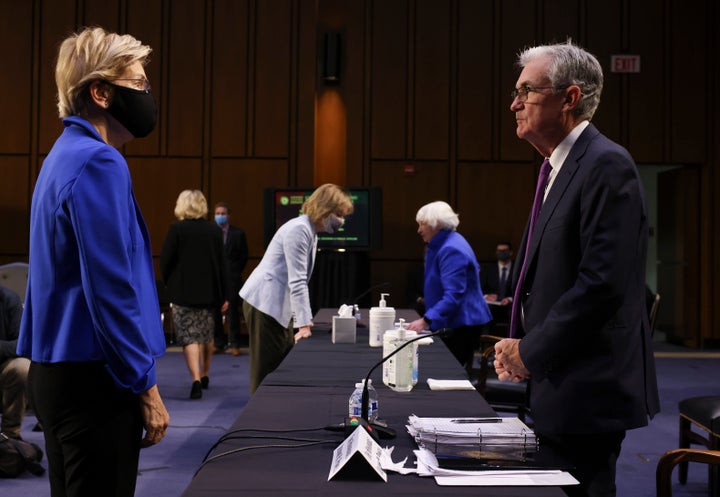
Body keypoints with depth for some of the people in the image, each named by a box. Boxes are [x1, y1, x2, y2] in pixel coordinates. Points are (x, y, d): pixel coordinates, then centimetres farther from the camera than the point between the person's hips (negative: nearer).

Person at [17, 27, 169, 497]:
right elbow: (111, 290, -21)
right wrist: (146, 387, -15)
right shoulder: (98, 164, -17)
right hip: (93, 377, -10)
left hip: (61, 370, 10)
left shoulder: (67, 155, 14)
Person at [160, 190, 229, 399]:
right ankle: (205, 376, 31)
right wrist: (224, 296, 7)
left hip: (183, 292, -3)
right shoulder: (215, 231, 2)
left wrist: (169, 284, 10)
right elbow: (222, 265, 3)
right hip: (209, 292, 4)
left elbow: (165, 261, -7)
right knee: (207, 335, 18)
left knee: (189, 336, -2)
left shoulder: (176, 229, -7)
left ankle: (196, 380, -16)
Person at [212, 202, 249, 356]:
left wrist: (235, 272, 5)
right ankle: (219, 344, 12)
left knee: (233, 311, 0)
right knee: (215, 312, 4)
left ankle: (234, 345, 6)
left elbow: (244, 256, 7)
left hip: (232, 278, -2)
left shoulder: (238, 233, 2)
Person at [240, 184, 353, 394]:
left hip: (279, 306, 10)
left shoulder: (311, 232, 13)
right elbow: (297, 282, -22)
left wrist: (305, 320, 14)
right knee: (266, 372, -5)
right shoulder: (299, 229, -18)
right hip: (264, 304, -10)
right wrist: (304, 323, -22)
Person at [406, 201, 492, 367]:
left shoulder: (451, 250, -20)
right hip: (453, 323, 10)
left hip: (462, 325, -10)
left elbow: (453, 295, -27)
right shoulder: (441, 246, 14)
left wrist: (426, 321, -32)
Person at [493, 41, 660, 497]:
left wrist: (531, 352, -16)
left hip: (587, 391, -9)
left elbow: (603, 283, -23)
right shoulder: (558, 168, 15)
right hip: (555, 390, 9)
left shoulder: (607, 165, -16)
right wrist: (518, 344, 6)